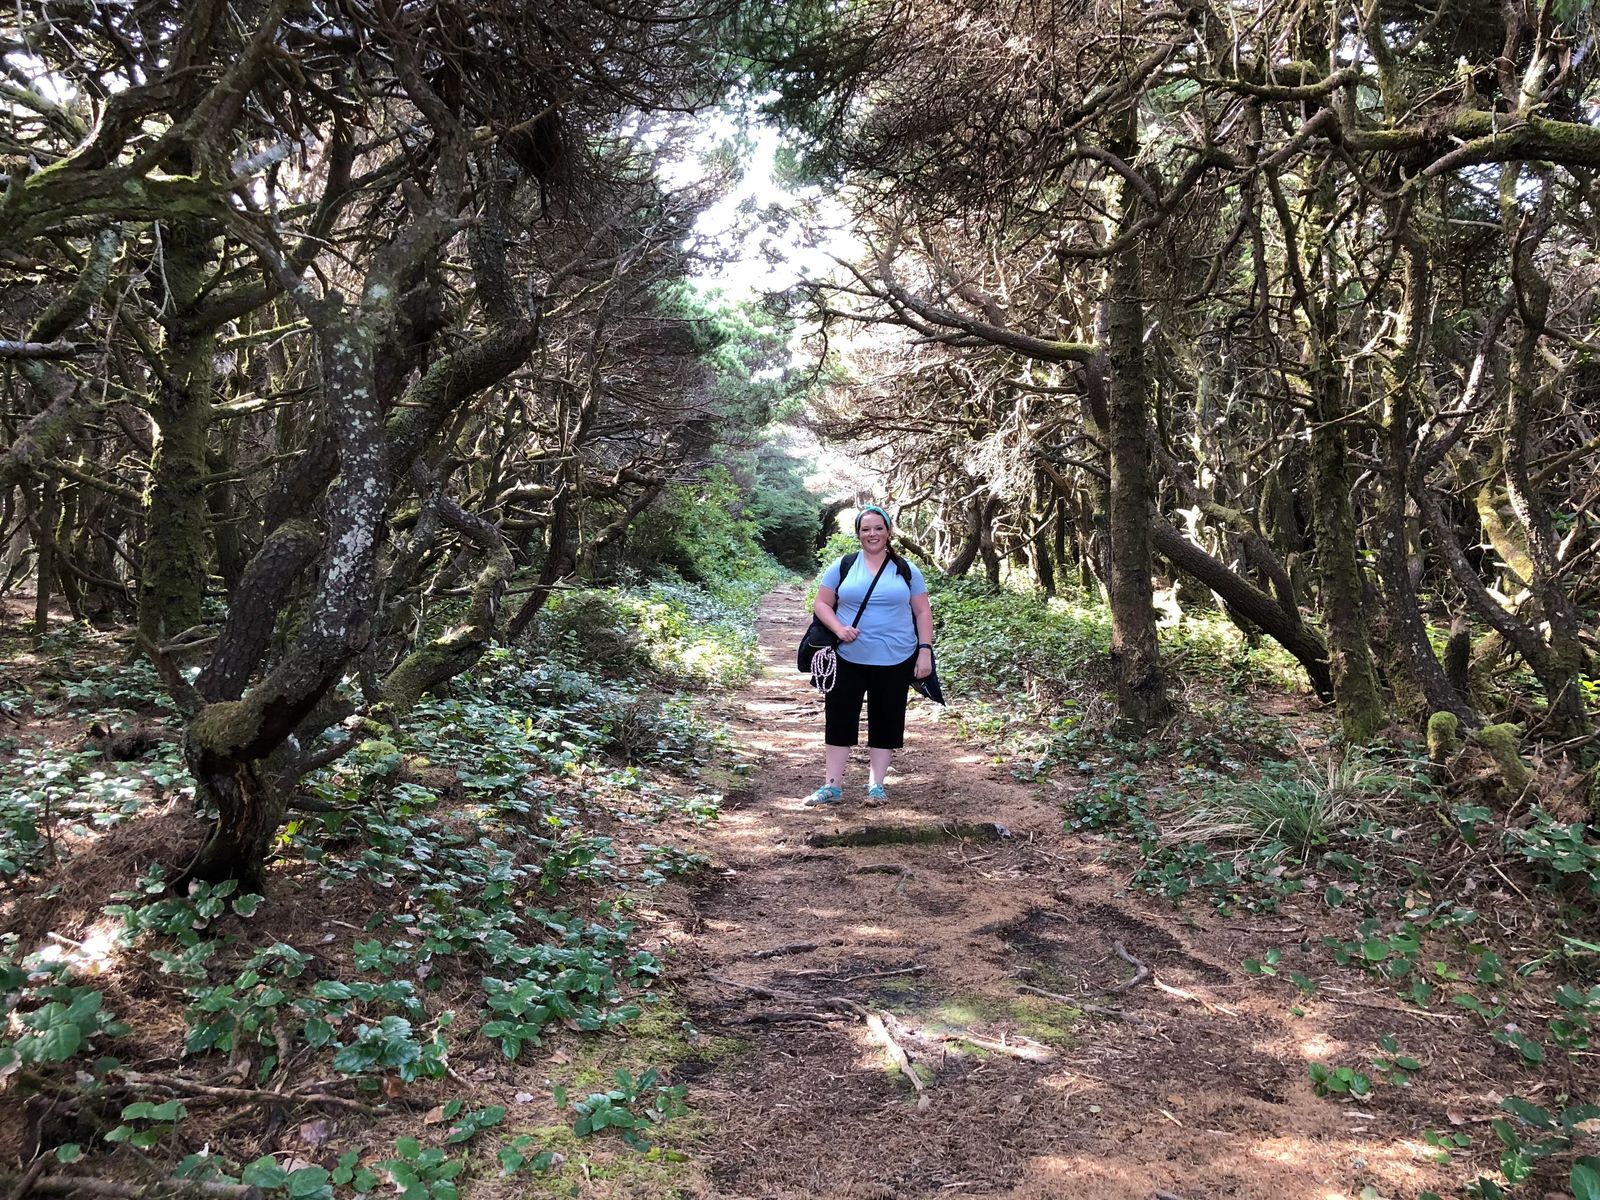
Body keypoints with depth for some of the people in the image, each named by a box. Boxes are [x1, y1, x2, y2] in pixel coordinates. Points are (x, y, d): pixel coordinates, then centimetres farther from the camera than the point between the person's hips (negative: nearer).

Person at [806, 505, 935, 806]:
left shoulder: (906, 570, 5)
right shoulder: (842, 566, 3)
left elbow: (923, 612, 6)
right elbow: (821, 604, 4)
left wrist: (925, 650, -4)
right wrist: (838, 628, -14)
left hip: (895, 662, 0)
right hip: (849, 659, 0)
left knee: (886, 721, 6)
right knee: (840, 718, 3)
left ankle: (876, 785, 16)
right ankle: (832, 786, 10)